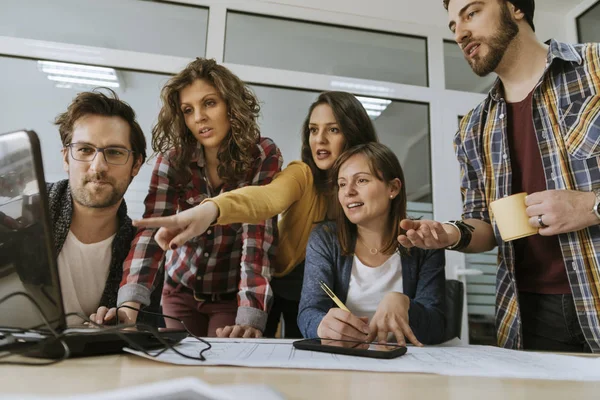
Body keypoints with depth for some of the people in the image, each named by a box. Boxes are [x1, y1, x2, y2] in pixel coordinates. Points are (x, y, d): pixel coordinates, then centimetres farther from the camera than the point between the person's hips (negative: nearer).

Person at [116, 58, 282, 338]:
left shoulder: (263, 157, -19)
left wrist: (249, 318, -40)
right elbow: (151, 230, -23)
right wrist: (130, 304, -38)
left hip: (233, 294, -2)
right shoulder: (172, 160, -12)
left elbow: (258, 238, -28)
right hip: (181, 290, 3)